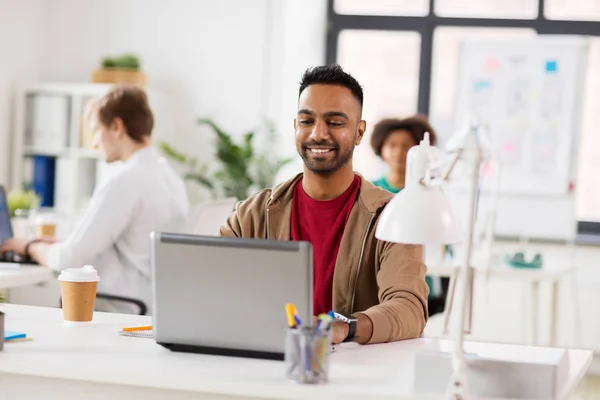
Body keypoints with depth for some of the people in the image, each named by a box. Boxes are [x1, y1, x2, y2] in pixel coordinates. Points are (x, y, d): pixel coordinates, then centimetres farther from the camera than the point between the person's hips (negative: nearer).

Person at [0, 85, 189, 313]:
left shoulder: (125, 183, -18)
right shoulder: (171, 178, 10)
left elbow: (69, 260, -15)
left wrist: (31, 246, 4)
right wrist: (57, 244, 14)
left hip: (121, 314, -8)